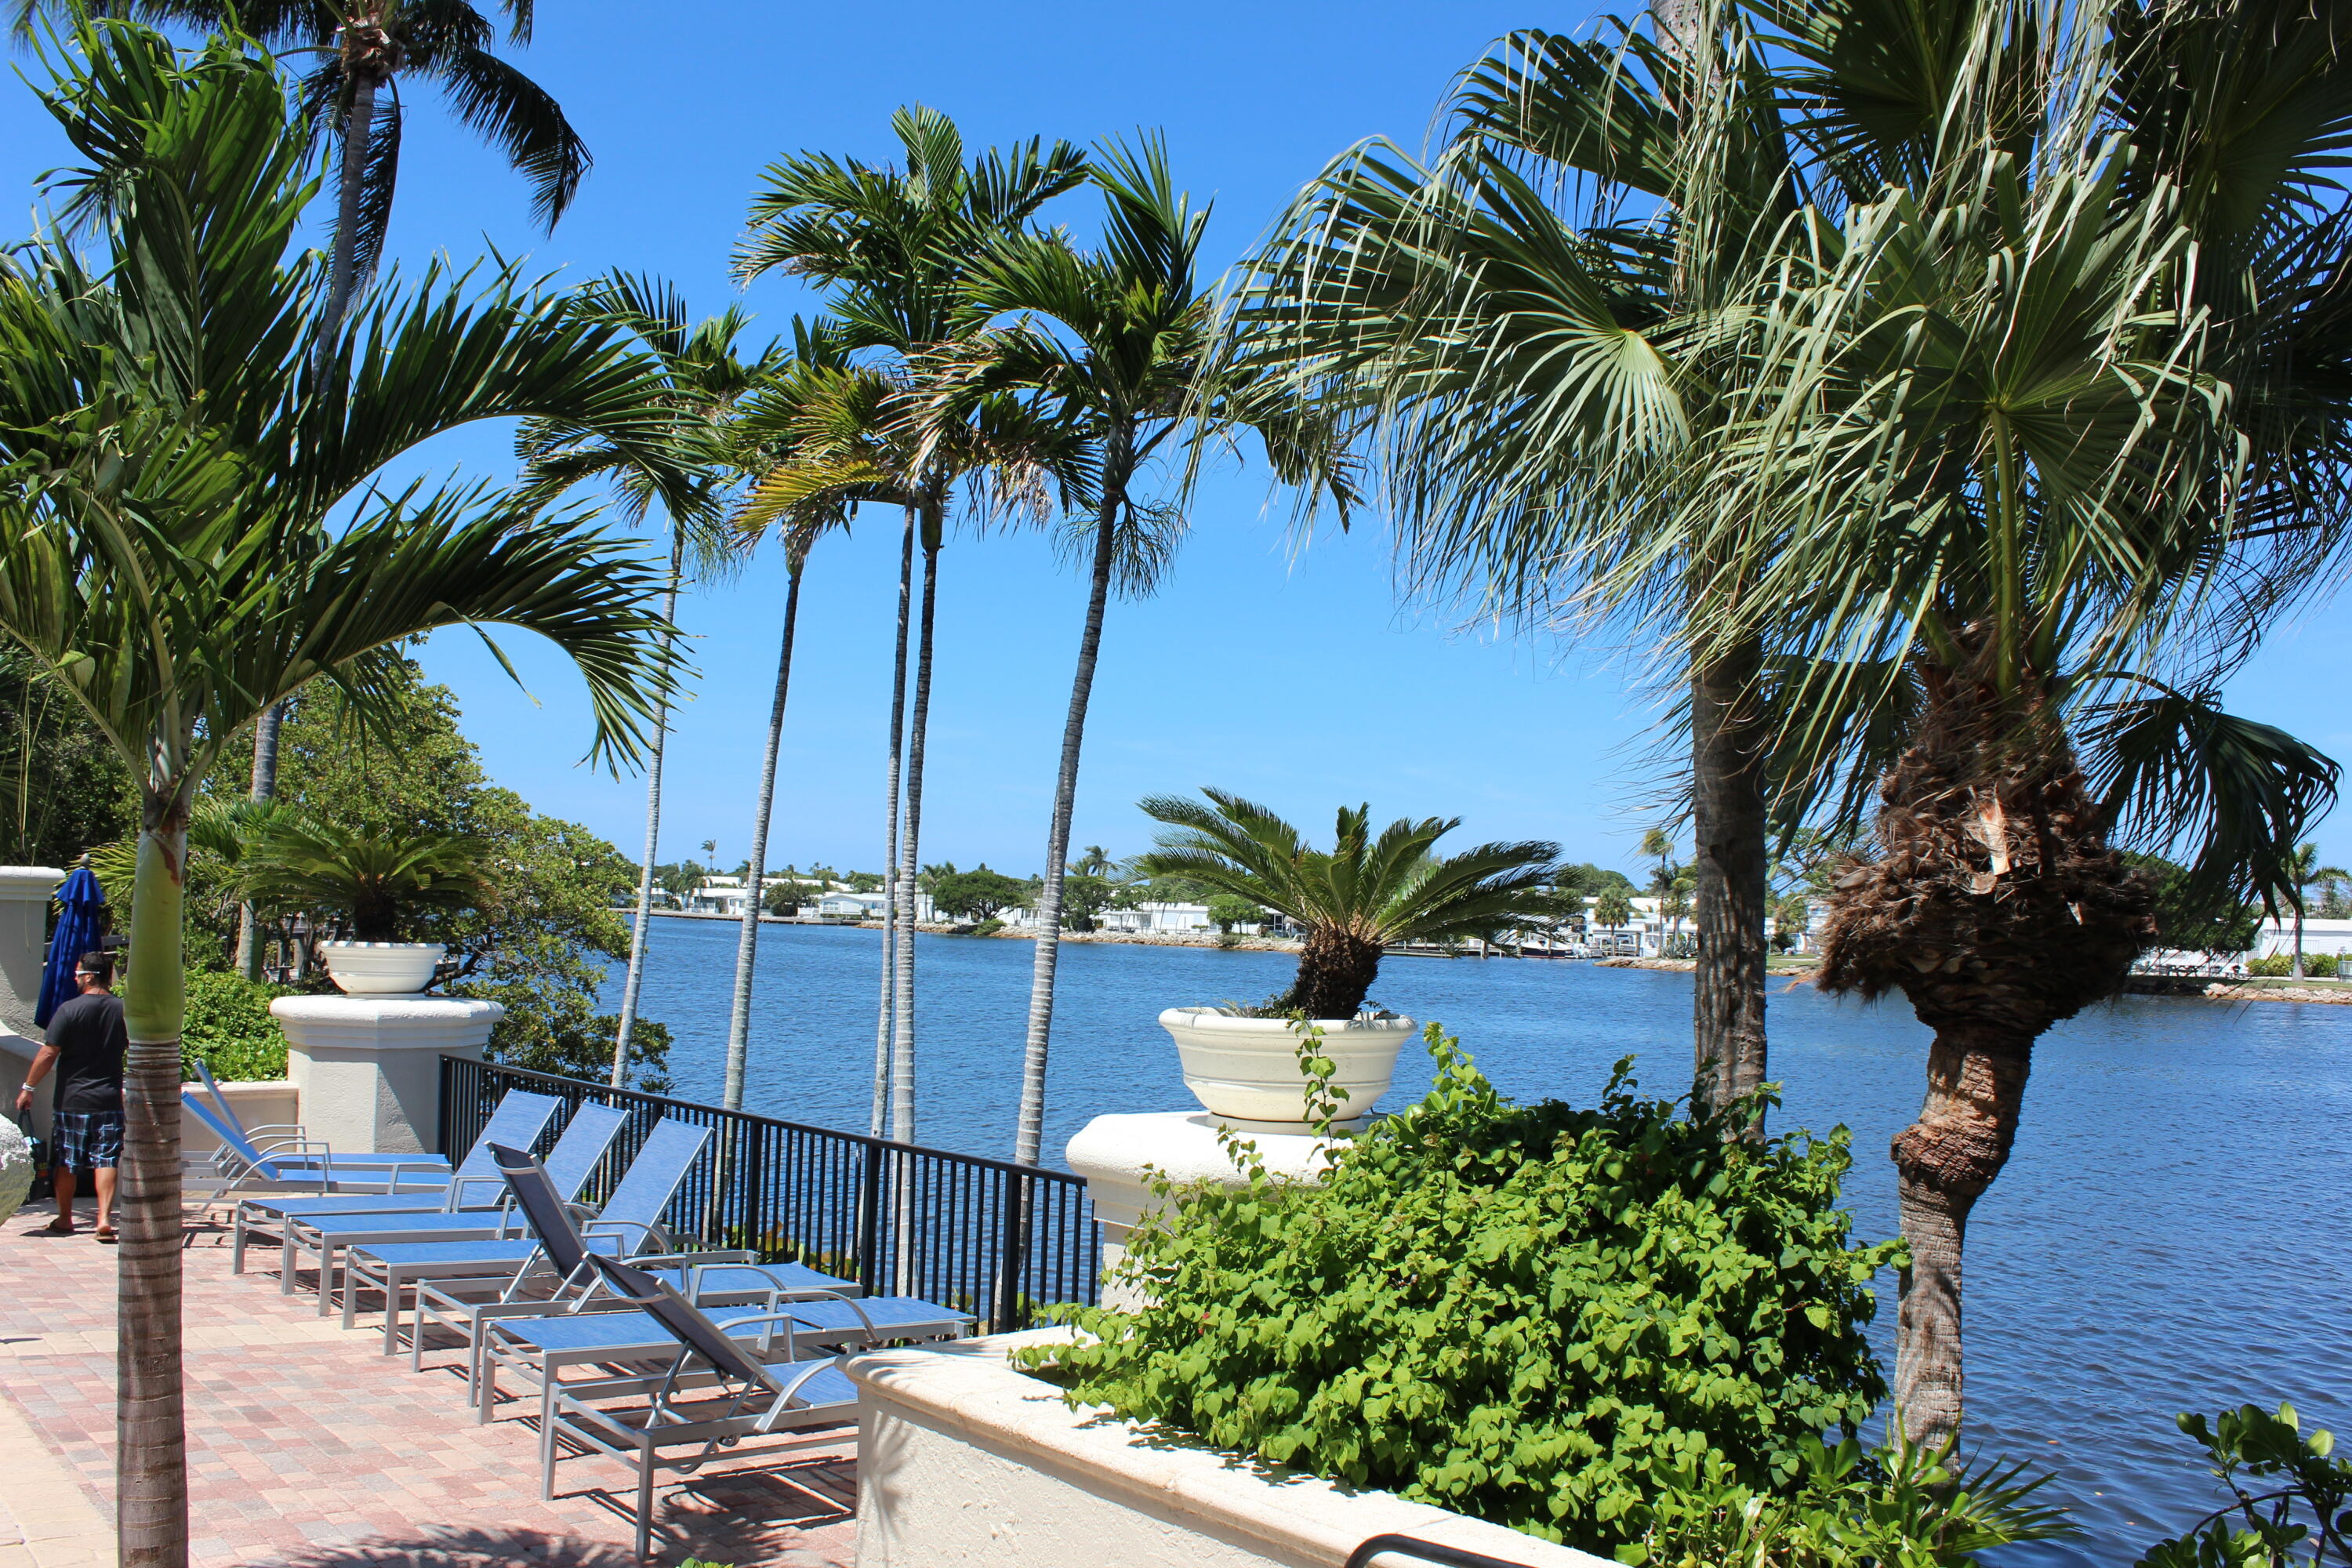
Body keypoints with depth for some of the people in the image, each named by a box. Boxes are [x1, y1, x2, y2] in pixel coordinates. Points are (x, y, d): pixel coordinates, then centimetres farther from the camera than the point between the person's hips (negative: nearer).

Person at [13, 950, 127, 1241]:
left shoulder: (69, 1010, -10)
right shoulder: (124, 1009, 0)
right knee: (105, 1159, 1)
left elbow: (48, 1054, -10)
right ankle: (105, 1219, -11)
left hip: (71, 1099, -2)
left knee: (66, 1162, 12)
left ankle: (64, 1220, 23)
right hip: (109, 1099, 2)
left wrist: (28, 1087, 0)